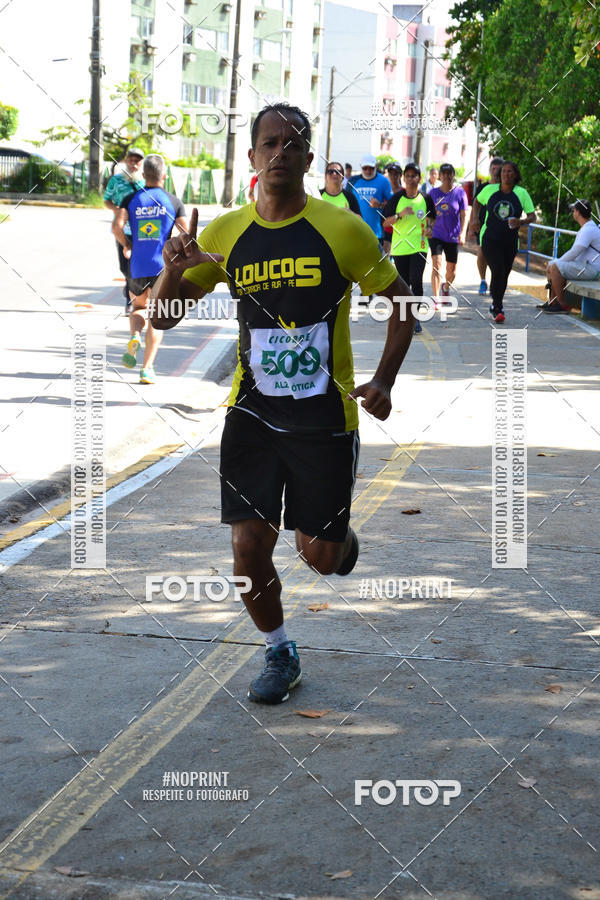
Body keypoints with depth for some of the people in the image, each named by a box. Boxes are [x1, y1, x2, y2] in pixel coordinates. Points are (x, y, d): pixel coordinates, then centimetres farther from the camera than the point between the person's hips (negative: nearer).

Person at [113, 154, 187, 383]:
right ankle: (147, 368, -4)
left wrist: (127, 246, 6)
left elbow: (117, 227, -12)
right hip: (163, 266, -1)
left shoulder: (131, 199, 3)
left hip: (137, 267, 1)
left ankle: (134, 337, -9)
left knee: (138, 308, 23)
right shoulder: (174, 202, 1)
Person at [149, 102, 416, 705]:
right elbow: (161, 319, 3)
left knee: (319, 556, 3)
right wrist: (173, 270, -18)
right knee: (249, 549, -2)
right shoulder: (224, 235, -1)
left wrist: (382, 381, -8)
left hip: (325, 418, -2)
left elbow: (402, 304, 4)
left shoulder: (343, 232, -8)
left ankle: (342, 539, 41)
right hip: (252, 413, 2)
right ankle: (279, 655, 23)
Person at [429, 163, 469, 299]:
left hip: (453, 236, 0)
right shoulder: (433, 192, 3)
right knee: (436, 265, -16)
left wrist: (462, 233, -13)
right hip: (436, 235, 0)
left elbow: (464, 215, -3)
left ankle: (446, 288, 43)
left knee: (451, 269, 10)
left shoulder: (459, 192, -2)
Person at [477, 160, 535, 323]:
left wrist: (521, 222, -21)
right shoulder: (489, 190, -1)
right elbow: (478, 202, 19)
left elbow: (532, 216, -2)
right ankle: (498, 310, -12)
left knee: (504, 276, 11)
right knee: (498, 272, -17)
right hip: (490, 239, -2)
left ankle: (495, 306, 31)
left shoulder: (522, 193, -2)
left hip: (510, 241, 2)